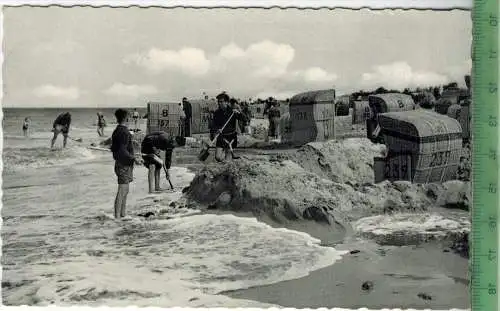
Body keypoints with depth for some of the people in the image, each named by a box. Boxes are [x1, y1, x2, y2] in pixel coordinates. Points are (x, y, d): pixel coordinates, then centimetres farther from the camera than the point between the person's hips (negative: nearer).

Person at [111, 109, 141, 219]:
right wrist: (134, 159, -20)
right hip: (124, 165, -10)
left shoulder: (116, 131, 12)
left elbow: (113, 148, 18)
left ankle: (122, 214, 22)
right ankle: (117, 216, -3)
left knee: (125, 191, 16)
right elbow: (122, 151, -24)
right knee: (122, 191, -6)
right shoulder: (124, 132, -17)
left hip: (120, 163, 10)